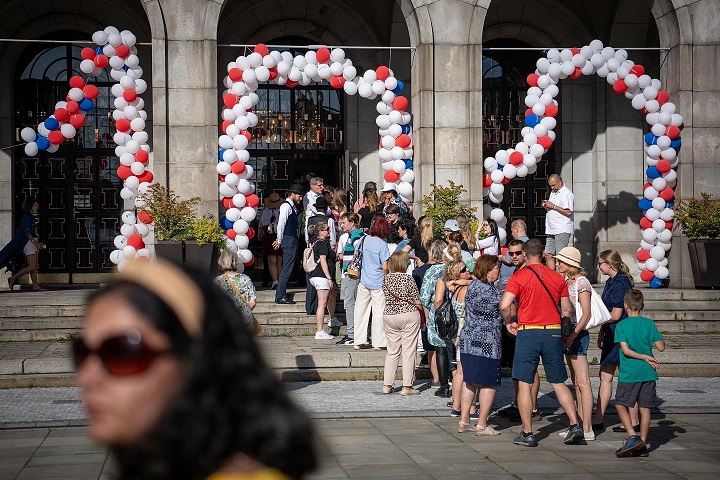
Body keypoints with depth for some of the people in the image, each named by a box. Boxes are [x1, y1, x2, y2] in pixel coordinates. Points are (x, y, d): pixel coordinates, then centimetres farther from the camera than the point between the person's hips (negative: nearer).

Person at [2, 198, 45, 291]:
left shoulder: (31, 217, 17)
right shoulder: (27, 216, -11)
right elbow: (26, 232, -18)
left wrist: (38, 244, 19)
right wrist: (35, 242, -22)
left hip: (32, 242, 10)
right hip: (28, 242, -10)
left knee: (34, 267, 5)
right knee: (32, 267, -14)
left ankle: (35, 285, 3)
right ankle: (13, 279, -6)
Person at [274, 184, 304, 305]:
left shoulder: (293, 207, 19)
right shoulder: (286, 206, -11)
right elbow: (281, 223, -16)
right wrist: (280, 240, -10)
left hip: (293, 240, 10)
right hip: (289, 240, -10)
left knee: (287, 268, 12)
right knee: (287, 268, -10)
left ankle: (280, 294, 16)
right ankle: (280, 296, -9)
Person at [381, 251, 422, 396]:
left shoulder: (386, 279, 2)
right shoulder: (408, 279, -12)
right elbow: (417, 302, -9)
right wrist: (421, 308, 9)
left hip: (388, 315, 5)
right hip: (409, 315, -5)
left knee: (392, 351, 13)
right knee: (408, 351, 1)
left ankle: (387, 385, 13)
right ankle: (407, 386, 1)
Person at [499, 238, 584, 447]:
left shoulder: (519, 276, -4)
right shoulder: (558, 277, 8)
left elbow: (504, 305, -14)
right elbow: (567, 310, 10)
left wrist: (509, 322, 4)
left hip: (528, 333, -4)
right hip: (553, 333, 4)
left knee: (524, 384, 2)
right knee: (559, 382, 13)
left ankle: (527, 433, 2)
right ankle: (575, 426, 5)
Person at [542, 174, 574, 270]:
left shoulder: (567, 194, -9)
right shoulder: (553, 192, 20)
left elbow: (568, 212, -19)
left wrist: (553, 206, -16)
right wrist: (546, 206, 7)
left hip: (562, 230, -9)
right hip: (551, 230, 9)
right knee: (548, 255, 7)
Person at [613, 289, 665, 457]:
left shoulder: (621, 325, -5)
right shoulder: (650, 324, 2)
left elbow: (626, 350, -14)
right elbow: (661, 347, 1)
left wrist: (645, 357, -9)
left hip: (629, 374, -3)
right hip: (648, 373, 3)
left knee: (620, 405, 7)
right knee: (645, 408, 9)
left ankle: (632, 437, -9)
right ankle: (643, 444, 11)